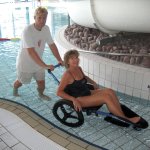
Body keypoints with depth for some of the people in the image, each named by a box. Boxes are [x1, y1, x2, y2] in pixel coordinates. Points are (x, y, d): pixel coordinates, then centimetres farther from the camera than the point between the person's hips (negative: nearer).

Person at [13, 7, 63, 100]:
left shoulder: (46, 29, -10)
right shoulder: (27, 31, -30)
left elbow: (52, 45, -2)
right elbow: (31, 52, -37)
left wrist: (59, 60, -10)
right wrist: (45, 66, -42)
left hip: (38, 63, 5)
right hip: (25, 63, -4)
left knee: (41, 83, 12)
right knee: (21, 82, 19)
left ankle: (41, 94, 46)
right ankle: (15, 89, 55)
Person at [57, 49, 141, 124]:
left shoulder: (79, 69, 7)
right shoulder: (67, 74, -18)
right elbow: (59, 92, -19)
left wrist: (93, 83, 17)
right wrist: (74, 100, -27)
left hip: (87, 93, 8)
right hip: (78, 99, -8)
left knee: (110, 91, -13)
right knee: (106, 97, -23)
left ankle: (121, 114, -16)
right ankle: (125, 119, -14)